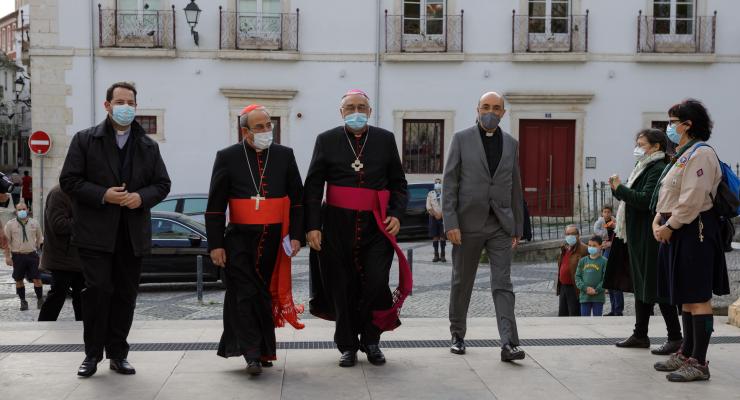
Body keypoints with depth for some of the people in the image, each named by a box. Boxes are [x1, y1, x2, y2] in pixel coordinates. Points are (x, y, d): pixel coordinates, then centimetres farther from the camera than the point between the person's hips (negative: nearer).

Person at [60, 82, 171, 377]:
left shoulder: (148, 146, 12)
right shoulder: (85, 140, 2)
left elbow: (162, 184, 11)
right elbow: (69, 180, -2)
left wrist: (142, 197, -9)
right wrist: (102, 195, -15)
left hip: (133, 234, 3)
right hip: (95, 233, -3)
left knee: (126, 294, 8)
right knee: (98, 291, -6)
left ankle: (118, 353, 18)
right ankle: (92, 354, 8)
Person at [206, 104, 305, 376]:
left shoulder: (284, 155, 6)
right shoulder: (228, 157, 0)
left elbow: (297, 200, 10)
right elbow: (215, 206, 0)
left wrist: (296, 235, 2)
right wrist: (215, 244, -5)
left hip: (274, 240, 3)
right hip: (239, 239, -2)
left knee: (267, 294, 10)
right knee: (246, 294, -7)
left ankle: (264, 350, 22)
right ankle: (252, 354, -5)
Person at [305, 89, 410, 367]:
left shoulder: (385, 139, 9)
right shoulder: (326, 141, 5)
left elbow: (399, 184, 14)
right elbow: (313, 187, 4)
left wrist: (396, 214, -1)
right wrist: (312, 225, -5)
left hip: (376, 226, 1)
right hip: (338, 227, 0)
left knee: (376, 283, -8)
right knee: (342, 288, 4)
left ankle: (371, 340, 15)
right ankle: (348, 346, 19)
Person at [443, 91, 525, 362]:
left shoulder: (511, 144, 11)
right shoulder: (462, 139, 1)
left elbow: (515, 188, 13)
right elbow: (449, 183, -4)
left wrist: (518, 227, 10)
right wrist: (450, 223, -12)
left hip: (500, 225, 2)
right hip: (469, 222, -2)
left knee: (503, 285, -6)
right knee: (462, 283, 9)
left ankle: (508, 344, -10)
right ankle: (458, 336, 25)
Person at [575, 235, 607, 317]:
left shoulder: (604, 261, -2)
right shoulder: (582, 261, 8)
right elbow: (577, 277, 5)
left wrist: (596, 290, -15)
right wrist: (585, 288, -10)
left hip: (598, 297, -3)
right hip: (584, 296, 3)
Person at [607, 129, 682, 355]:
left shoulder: (658, 170, -14)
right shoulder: (644, 168, 16)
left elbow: (645, 200, -24)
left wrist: (620, 188, -15)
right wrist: (618, 189, 3)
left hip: (650, 238, -10)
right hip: (637, 237, 10)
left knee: (657, 287, -5)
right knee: (640, 286, 13)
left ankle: (675, 337, 3)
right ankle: (640, 335, 20)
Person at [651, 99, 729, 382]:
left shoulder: (700, 154, -13)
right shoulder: (682, 155, 18)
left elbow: (692, 200, -21)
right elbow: (668, 195, 21)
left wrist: (670, 226, -14)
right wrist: (657, 221, 6)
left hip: (694, 231, -10)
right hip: (676, 231, 10)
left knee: (697, 297, -6)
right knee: (685, 297, 15)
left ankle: (699, 363, -2)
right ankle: (686, 354, 25)